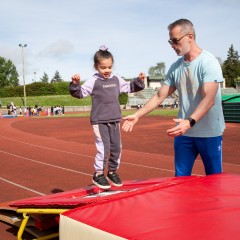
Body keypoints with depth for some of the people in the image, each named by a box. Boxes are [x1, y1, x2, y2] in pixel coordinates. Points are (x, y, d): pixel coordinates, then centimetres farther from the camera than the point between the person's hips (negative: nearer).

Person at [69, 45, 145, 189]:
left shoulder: (117, 80, 9)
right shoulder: (93, 81, -7)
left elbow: (130, 87, 23)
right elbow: (80, 93, -11)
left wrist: (139, 81, 9)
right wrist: (75, 84, -28)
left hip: (115, 120, 6)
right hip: (99, 121, -6)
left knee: (117, 147, 10)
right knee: (103, 148, -9)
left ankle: (113, 172, 28)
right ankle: (98, 175, 7)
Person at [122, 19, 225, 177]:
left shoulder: (208, 62, -13)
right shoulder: (175, 67, 6)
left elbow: (209, 98, -24)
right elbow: (160, 96, 11)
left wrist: (189, 122, -38)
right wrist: (137, 115, 6)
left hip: (209, 133, -5)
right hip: (184, 133, 5)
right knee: (181, 178, 10)